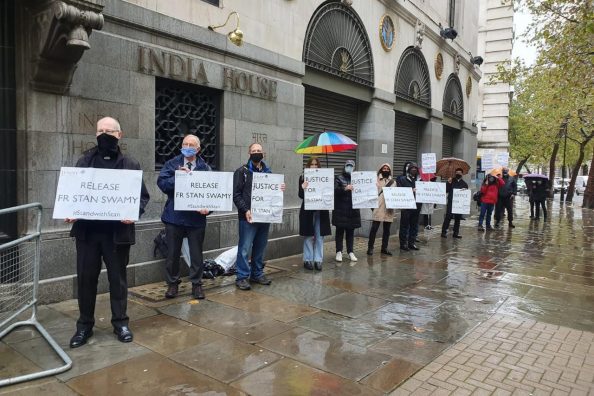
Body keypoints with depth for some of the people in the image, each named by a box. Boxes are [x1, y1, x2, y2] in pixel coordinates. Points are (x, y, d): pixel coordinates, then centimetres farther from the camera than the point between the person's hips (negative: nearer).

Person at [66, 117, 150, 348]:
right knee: (86, 278, 9)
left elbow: (143, 196, 0)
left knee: (118, 278, 9)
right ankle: (85, 325, 24)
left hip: (117, 231, -2)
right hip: (87, 229, 2)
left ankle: (120, 323, 22)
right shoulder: (85, 160, 8)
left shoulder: (130, 164, 1)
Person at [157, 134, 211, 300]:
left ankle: (196, 284, 23)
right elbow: (162, 183, -9)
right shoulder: (171, 164, 4)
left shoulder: (205, 168, 2)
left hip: (196, 217, 0)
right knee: (173, 253, 11)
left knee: (196, 253, 9)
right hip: (174, 216, 1)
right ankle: (172, 283, 26)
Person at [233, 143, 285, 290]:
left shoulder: (268, 172, 15)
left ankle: (257, 274, 23)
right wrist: (245, 210, -18)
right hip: (248, 217, -5)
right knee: (245, 248, -3)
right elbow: (236, 194, -7)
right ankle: (242, 277, 5)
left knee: (260, 248, 12)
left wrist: (280, 189, -1)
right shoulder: (242, 171, -1)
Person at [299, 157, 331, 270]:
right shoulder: (303, 178, 1)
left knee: (320, 236, 5)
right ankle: (307, 260, 15)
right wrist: (303, 187, -25)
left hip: (321, 211, 2)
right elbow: (301, 195, -5)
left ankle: (318, 260, 13)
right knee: (308, 236, 5)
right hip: (307, 211, -2)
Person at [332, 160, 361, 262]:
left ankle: (350, 252, 15)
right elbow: (335, 190, -14)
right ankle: (339, 252, 7)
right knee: (340, 231, 0)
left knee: (351, 231, 8)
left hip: (353, 210, 3)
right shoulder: (339, 178, 2)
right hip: (340, 210, -3)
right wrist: (345, 189, -30)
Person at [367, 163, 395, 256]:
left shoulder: (393, 182, 14)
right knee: (374, 228, -6)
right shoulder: (376, 180, 4)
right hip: (378, 208, -4)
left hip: (389, 208, 4)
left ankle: (384, 248, 17)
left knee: (387, 229, 8)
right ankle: (370, 248, 1)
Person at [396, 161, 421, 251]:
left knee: (414, 225, 10)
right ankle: (403, 243, 7)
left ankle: (412, 243, 19)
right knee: (405, 225, 0)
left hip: (416, 206, 5)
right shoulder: (402, 179, -1)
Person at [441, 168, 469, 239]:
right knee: (448, 217, -10)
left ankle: (456, 233, 15)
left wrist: (465, 191, -10)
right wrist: (448, 183, -16)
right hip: (451, 202, -3)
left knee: (458, 218, 7)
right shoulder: (451, 181, 5)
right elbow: (446, 190, -4)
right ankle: (444, 232, -7)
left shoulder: (464, 184, 12)